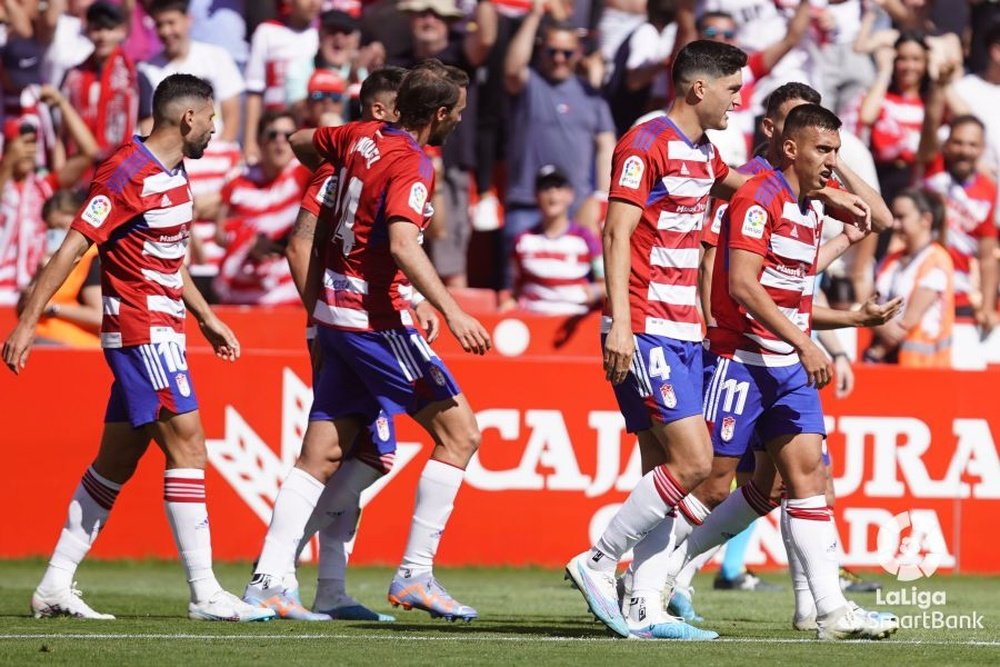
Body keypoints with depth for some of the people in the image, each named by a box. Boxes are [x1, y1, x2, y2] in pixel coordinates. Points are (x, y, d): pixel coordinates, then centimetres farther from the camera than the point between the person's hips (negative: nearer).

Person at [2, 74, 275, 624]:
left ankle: (55, 586, 13)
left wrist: (205, 317, 29)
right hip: (142, 331, -10)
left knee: (117, 461, 10)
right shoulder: (127, 172, -15)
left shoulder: (172, 175, 14)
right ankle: (205, 594, -13)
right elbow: (72, 247, -17)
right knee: (187, 444, -12)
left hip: (160, 329, 10)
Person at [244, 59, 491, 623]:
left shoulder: (363, 137, 8)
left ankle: (267, 581, 3)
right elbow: (402, 245, -29)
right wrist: (452, 311, -35)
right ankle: (415, 574, -7)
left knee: (322, 456, 9)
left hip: (335, 313, 8)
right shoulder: (412, 165, -15)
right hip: (375, 318, -8)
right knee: (459, 432, -4)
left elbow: (301, 142, 26)